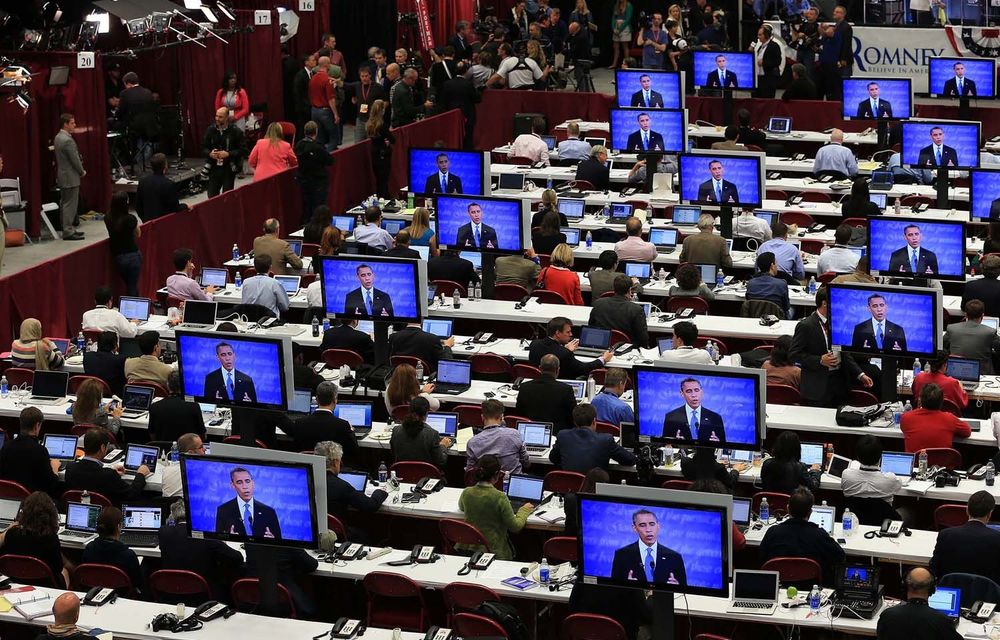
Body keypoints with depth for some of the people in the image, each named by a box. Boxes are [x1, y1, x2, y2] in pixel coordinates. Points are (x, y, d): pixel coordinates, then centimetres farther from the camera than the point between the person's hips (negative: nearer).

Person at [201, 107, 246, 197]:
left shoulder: (236, 131, -8)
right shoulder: (211, 129, 3)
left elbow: (243, 149, -8)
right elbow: (203, 147, 11)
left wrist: (228, 154, -19)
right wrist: (210, 153, -11)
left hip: (229, 169, -3)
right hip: (214, 168, 3)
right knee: (212, 195, 2)